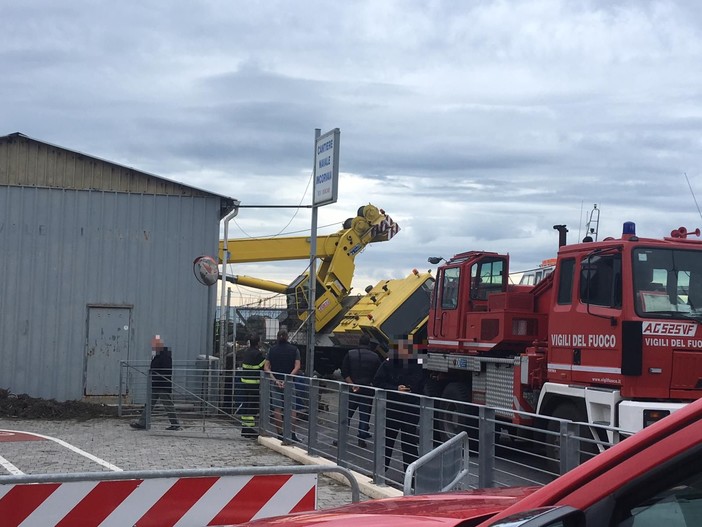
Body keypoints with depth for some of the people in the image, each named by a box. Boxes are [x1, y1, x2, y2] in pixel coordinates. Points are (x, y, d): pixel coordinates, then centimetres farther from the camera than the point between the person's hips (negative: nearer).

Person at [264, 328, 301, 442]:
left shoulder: (272, 349, 3)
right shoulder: (294, 349, 0)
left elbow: (266, 367, -5)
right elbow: (297, 367, -11)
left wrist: (275, 380, -11)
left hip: (275, 382, 1)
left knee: (277, 409, 4)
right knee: (292, 408, 6)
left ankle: (280, 434, 3)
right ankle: (292, 434, 2)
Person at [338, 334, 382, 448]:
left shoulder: (350, 354, -2)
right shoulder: (375, 357, -1)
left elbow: (344, 373, -7)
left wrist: (352, 385, -8)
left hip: (352, 390, 0)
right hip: (368, 391, 0)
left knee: (346, 414, 8)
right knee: (364, 416, 8)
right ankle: (362, 439, 6)